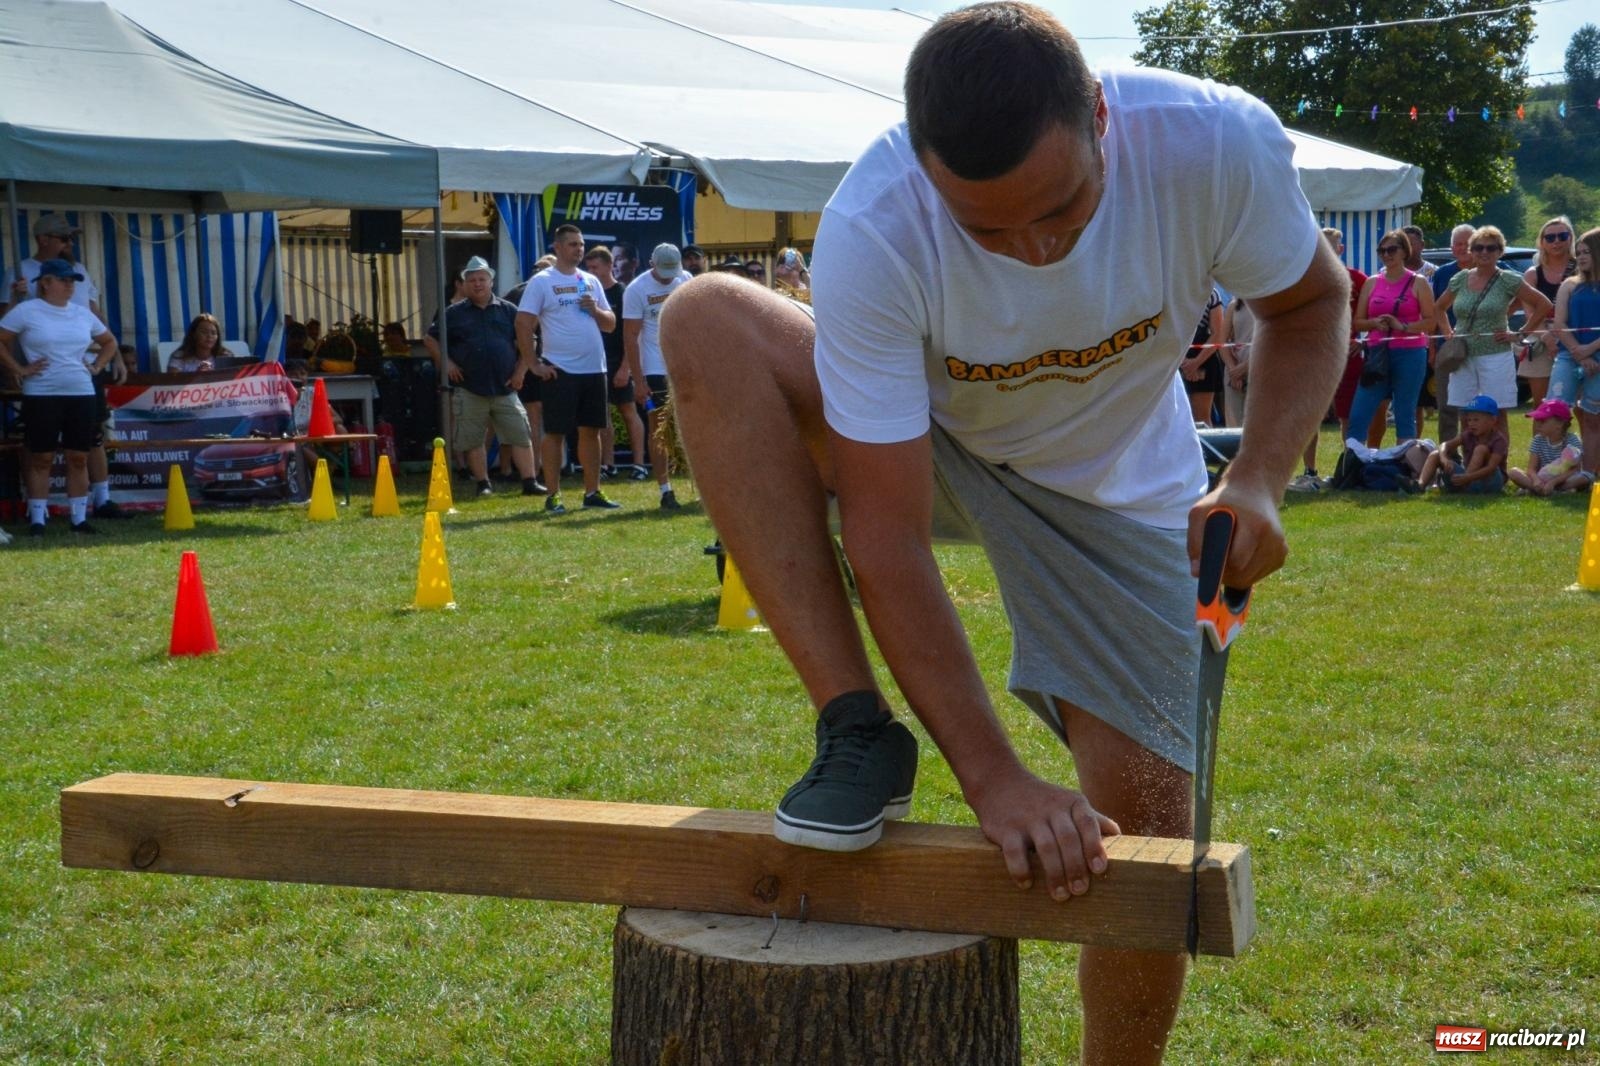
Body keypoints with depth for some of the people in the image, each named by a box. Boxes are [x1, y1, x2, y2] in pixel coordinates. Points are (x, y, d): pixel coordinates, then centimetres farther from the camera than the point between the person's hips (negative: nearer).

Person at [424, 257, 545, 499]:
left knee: (520, 436, -4)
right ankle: (483, 485, 13)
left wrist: (521, 371, 1)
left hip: (505, 388, 0)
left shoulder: (508, 311, 8)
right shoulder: (454, 313, 7)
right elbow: (431, 339, 12)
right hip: (469, 390, 0)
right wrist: (445, 363, -1)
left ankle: (530, 482, 0)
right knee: (472, 440, 3)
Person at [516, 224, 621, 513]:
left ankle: (592, 492, 17)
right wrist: (534, 365, -12)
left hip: (594, 369, 6)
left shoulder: (591, 281, 12)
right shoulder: (541, 282, -4)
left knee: (591, 430, 9)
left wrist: (595, 309, -5)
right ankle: (553, 495, 4)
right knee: (555, 432, -2)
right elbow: (523, 324, -9)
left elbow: (610, 324, 16)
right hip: (560, 370, -6)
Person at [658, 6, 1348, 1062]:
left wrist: (1259, 478, -27)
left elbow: (1312, 302, -8)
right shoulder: (872, 233, -36)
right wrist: (994, 778, -38)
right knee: (704, 319, -29)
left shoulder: (1221, 144, -31)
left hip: (1119, 493, 1)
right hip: (921, 443, 0)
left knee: (1144, 832, -9)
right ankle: (858, 732, -24)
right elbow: (887, 538, -33)